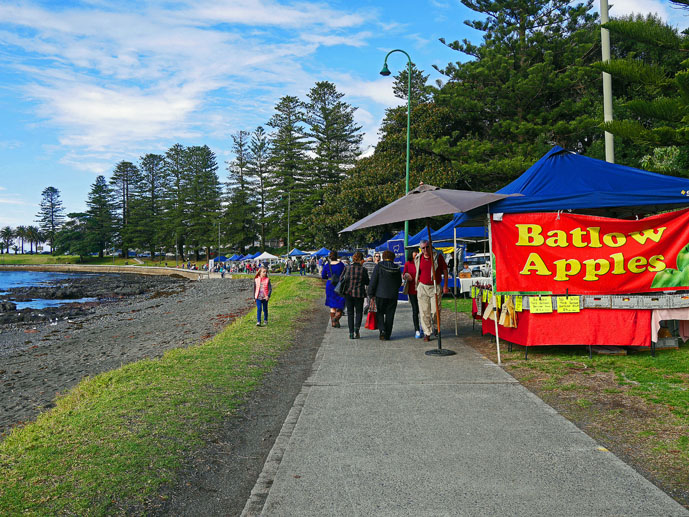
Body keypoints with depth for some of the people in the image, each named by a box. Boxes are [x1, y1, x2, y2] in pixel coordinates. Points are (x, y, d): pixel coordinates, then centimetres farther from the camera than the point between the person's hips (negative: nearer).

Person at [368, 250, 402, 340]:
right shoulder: (397, 268, 1)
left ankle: (382, 330, -10)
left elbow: (373, 281, -9)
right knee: (390, 315, 9)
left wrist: (371, 293, -3)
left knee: (380, 313, 11)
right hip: (393, 295, 2)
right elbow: (399, 282, 10)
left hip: (380, 294, -2)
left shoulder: (379, 266, -8)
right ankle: (387, 335, 10)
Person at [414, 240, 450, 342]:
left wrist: (445, 286, -1)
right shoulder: (418, 259, 6)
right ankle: (427, 333, 8)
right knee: (424, 312, -1)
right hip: (422, 287, 2)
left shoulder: (438, 256, -3)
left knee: (435, 311, -4)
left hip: (435, 287, -2)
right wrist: (416, 286, 14)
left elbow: (445, 270, 2)